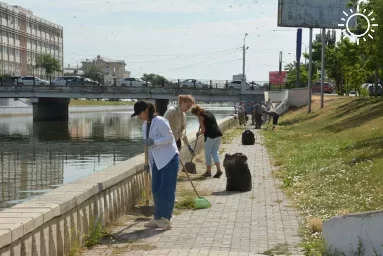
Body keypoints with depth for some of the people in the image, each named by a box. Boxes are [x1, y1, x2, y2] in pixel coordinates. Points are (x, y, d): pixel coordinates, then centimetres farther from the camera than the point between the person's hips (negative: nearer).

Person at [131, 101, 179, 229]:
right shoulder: (145, 125, 10)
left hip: (169, 158, -8)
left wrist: (154, 141, -27)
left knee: (167, 190, -4)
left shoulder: (160, 121, -15)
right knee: (156, 190, 9)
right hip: (157, 161, 9)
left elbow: (169, 137, -19)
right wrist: (148, 162, 18)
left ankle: (166, 218, 3)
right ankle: (158, 217, 18)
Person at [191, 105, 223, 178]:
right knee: (215, 152, 14)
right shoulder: (209, 112, 18)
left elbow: (203, 130, -8)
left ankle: (208, 172, 12)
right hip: (218, 134, 7)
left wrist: (198, 133, 11)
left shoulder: (201, 117, -4)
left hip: (210, 135, -7)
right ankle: (219, 170, 4)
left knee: (208, 154, 6)